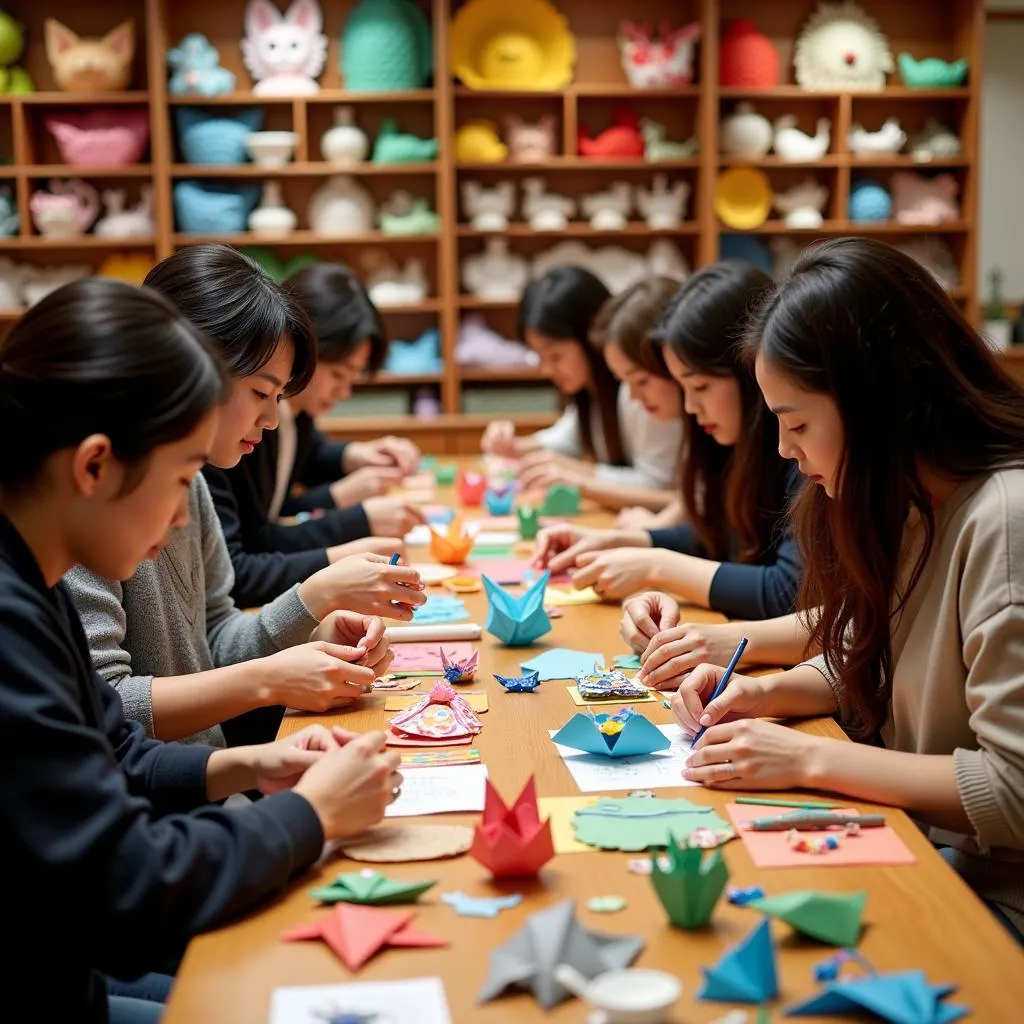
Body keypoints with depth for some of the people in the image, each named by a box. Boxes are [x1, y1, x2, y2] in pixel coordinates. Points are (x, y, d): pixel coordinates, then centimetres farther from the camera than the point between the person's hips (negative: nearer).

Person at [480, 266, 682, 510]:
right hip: (609, 516, 7)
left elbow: (655, 483, -21)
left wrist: (577, 475, -20)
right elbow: (569, 437, 21)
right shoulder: (589, 385, 4)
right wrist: (514, 446, 4)